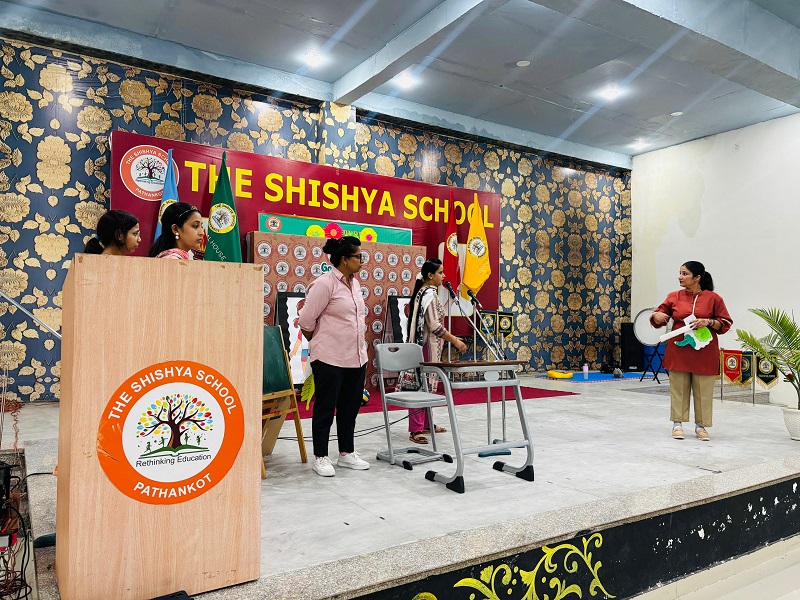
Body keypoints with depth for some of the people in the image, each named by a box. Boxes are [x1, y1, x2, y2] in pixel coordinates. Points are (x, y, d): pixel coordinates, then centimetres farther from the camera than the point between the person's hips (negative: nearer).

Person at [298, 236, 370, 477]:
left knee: (350, 407, 15)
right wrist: (319, 343, 3)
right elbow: (306, 320, -11)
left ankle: (347, 453, 28)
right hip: (330, 358, -7)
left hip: (356, 357, 8)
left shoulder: (355, 282, 10)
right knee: (325, 408, 5)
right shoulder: (325, 283, -15)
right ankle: (320, 458, 18)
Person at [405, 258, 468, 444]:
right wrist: (455, 340, -16)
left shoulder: (423, 291, 14)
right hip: (428, 345, -10)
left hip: (424, 343, 10)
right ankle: (416, 430, -6)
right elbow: (434, 326, -21)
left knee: (428, 384, 15)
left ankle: (426, 424, 25)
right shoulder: (430, 294, -16)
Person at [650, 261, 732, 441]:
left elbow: (726, 323, 2)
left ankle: (700, 425, 16)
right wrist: (656, 315, -12)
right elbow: (658, 320, 11)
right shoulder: (674, 297, 5)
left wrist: (708, 322, -16)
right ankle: (677, 423, 15)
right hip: (678, 350, 1)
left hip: (704, 352, -1)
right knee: (678, 388, 5)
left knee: (703, 390, 4)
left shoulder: (713, 298, 0)